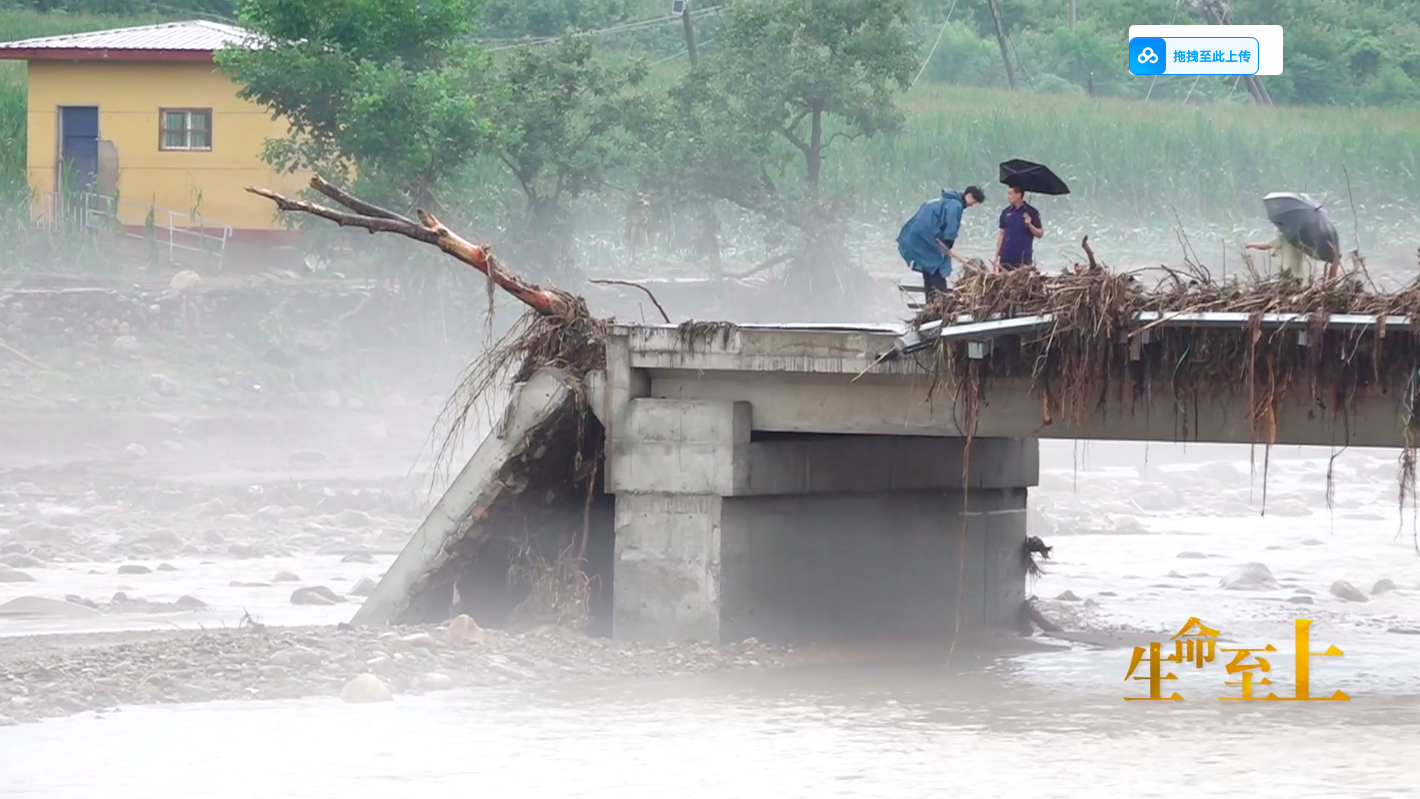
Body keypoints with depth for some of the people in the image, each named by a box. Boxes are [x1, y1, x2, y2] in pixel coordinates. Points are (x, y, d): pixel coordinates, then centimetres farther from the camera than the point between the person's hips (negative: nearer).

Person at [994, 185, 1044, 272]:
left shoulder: (1031, 212, -1)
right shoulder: (1006, 212, 9)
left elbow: (1040, 234, 0)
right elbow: (1001, 234, 14)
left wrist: (1029, 225, -18)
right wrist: (996, 255, 10)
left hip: (1023, 258, -4)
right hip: (1005, 257, 4)